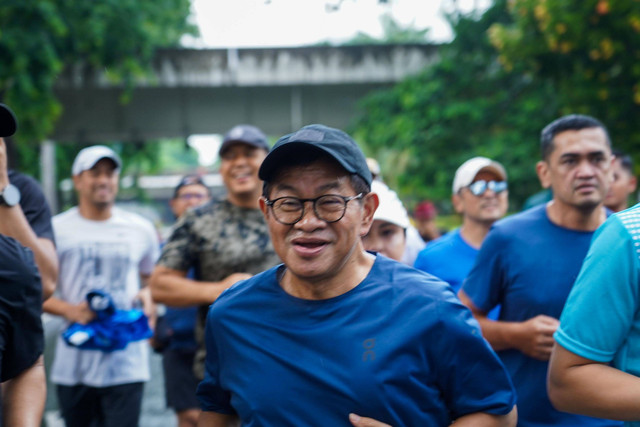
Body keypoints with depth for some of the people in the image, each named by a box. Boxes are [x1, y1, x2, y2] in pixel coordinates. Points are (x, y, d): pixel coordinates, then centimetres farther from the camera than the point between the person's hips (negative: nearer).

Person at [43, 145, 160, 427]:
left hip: (126, 364, 0)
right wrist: (68, 310, -13)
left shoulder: (141, 229, 10)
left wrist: (148, 295, -1)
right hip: (73, 364, 0)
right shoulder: (56, 229, 3)